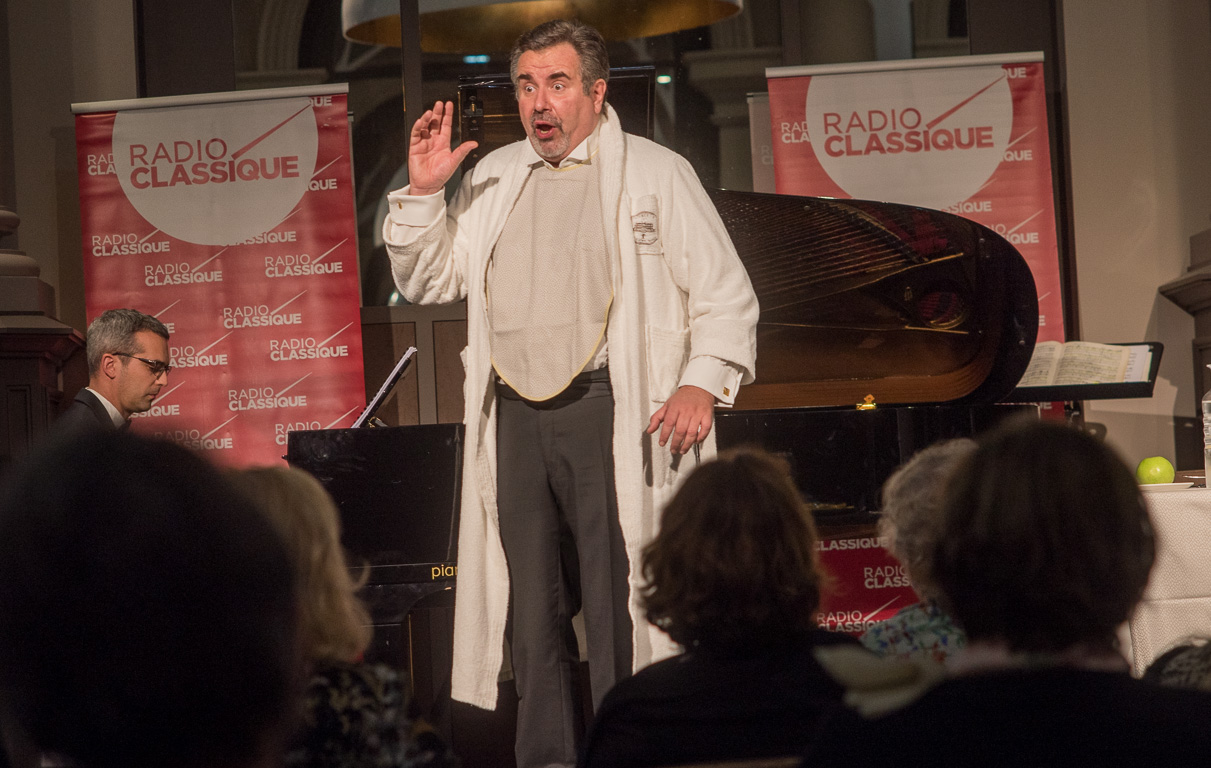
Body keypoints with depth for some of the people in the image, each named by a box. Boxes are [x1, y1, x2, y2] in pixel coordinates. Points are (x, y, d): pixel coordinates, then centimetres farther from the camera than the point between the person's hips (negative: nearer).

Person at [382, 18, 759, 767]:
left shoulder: (656, 173, 4)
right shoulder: (493, 179, 17)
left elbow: (726, 295, 1)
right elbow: (427, 282, 18)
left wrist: (701, 382, -12)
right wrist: (422, 192, 5)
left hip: (613, 413, -5)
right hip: (516, 418, 5)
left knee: (619, 607, -5)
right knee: (533, 611, 8)